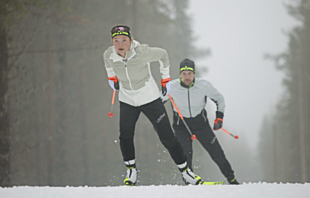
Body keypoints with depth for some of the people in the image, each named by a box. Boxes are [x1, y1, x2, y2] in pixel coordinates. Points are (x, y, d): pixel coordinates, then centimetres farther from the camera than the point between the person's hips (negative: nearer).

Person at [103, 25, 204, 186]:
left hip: (150, 98, -3)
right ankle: (131, 171, 10)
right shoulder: (109, 55, -15)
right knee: (125, 136, -11)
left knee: (167, 137, -4)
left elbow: (163, 55, -7)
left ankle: (185, 171, 8)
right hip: (127, 100, 3)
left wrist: (165, 78, 0)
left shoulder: (142, 52, -25)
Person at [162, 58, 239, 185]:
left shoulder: (203, 85, -16)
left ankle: (232, 180, 17)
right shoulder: (172, 87, -18)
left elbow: (219, 98, 2)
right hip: (181, 126, -1)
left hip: (201, 124, 1)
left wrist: (219, 117, -3)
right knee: (185, 156, -19)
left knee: (217, 154, 1)